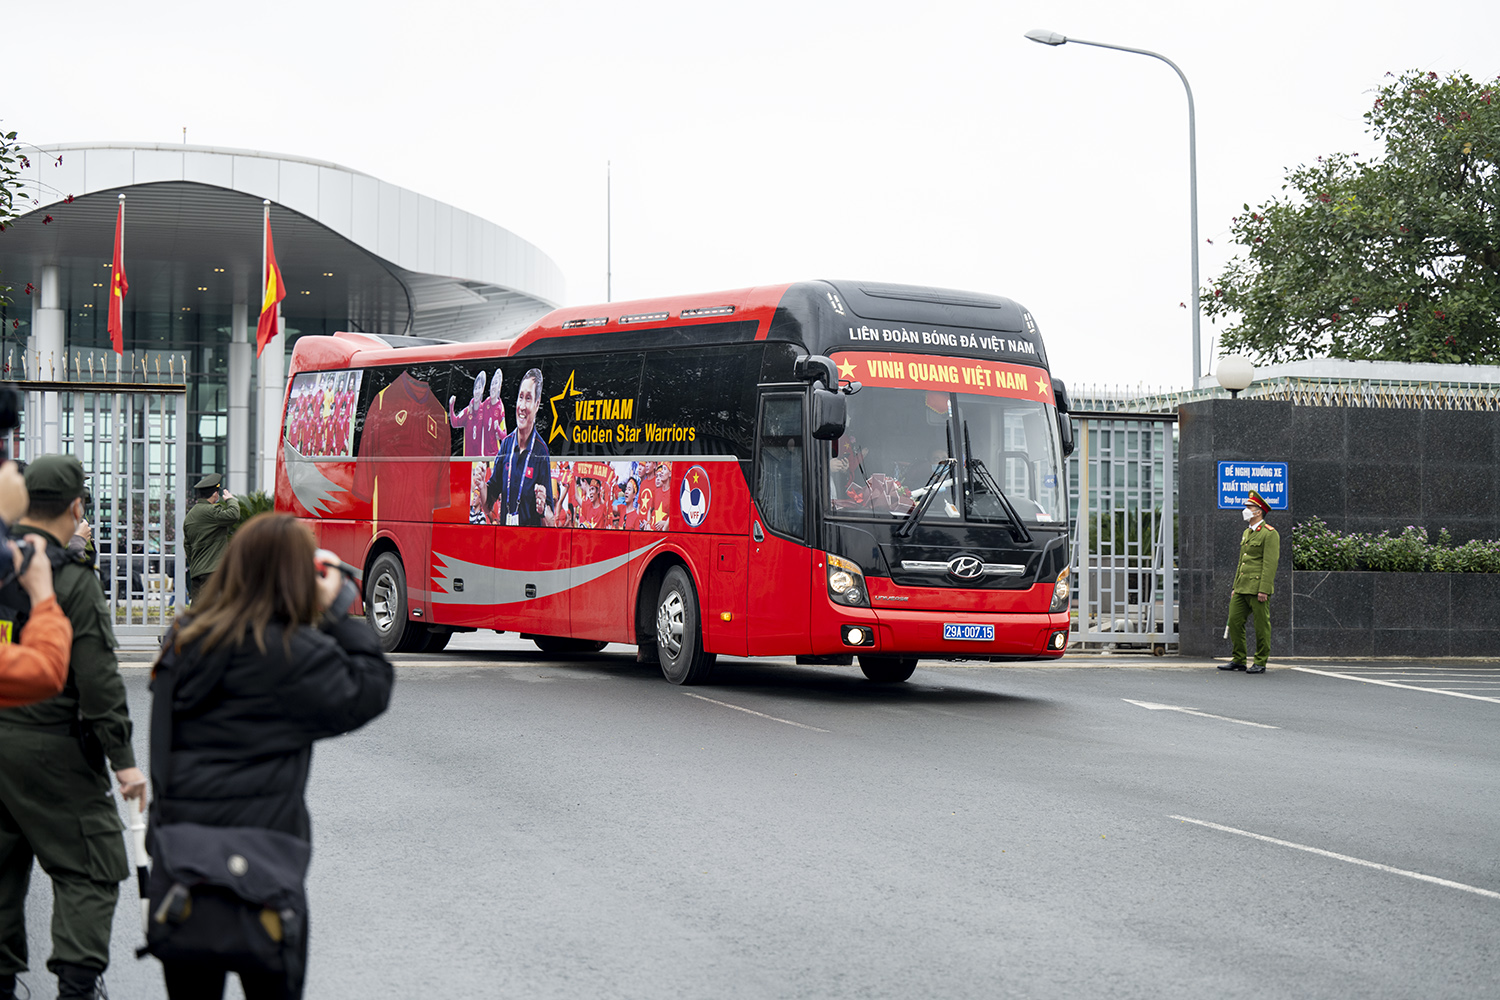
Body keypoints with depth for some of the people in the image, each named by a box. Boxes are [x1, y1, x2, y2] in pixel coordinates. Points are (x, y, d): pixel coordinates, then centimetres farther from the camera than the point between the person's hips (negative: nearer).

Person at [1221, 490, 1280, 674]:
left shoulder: (1270, 534, -9)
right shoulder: (1247, 533, 18)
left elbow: (1270, 564, -15)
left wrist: (1264, 590, -21)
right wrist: (1235, 587, 19)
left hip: (1259, 587, -9)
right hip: (1243, 588, 9)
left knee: (1261, 625, -1)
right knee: (1234, 620, 6)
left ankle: (1260, 663, 5)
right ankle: (1239, 660, 14)